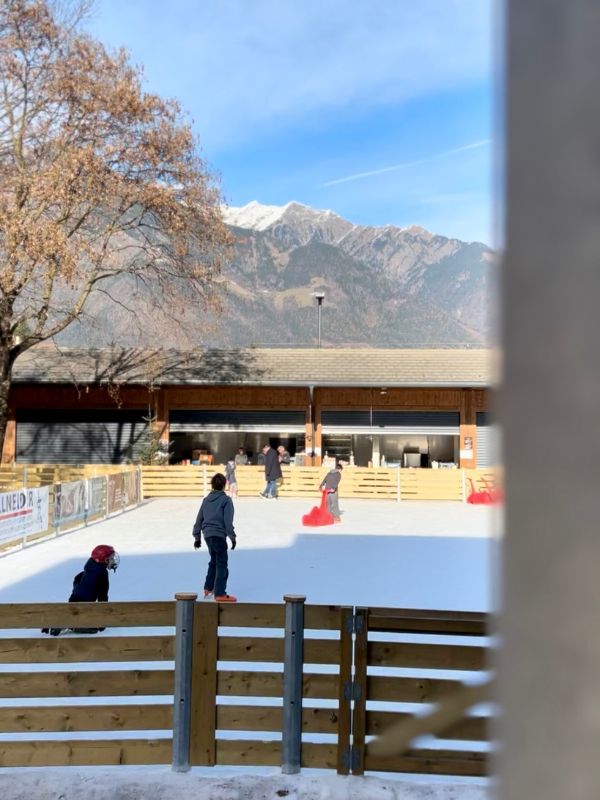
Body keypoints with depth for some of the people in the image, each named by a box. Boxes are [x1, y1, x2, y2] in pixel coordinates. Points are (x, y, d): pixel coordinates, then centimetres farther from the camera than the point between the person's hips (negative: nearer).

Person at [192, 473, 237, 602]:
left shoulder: (206, 499, 10)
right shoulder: (226, 500, -9)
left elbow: (199, 519, 14)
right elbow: (228, 521, -14)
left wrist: (197, 537, 22)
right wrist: (232, 537, -6)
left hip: (207, 535, 7)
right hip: (219, 535, -7)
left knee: (214, 561, 23)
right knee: (222, 564, -2)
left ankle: (208, 588, 32)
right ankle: (220, 594, -4)